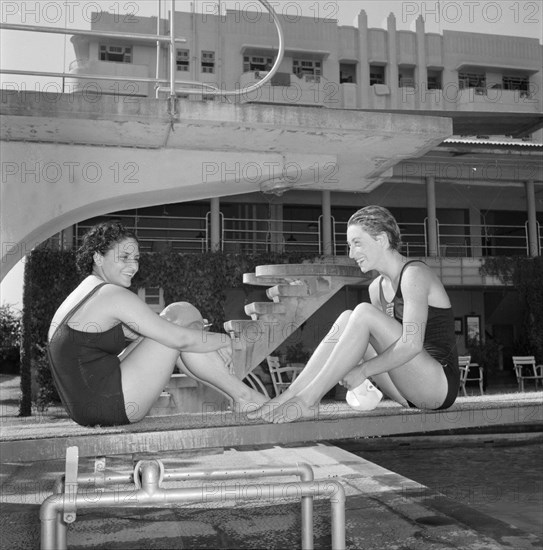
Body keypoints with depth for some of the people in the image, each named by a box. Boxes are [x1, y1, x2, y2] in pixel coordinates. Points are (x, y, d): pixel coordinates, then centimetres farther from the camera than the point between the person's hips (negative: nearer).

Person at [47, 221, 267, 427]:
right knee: (180, 315, -5)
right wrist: (224, 340, 2)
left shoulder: (86, 292, 16)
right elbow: (180, 339, -15)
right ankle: (244, 396, 1)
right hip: (111, 406, -9)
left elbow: (147, 333, 21)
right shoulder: (113, 294, -14)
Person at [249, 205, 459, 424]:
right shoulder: (377, 287, 12)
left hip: (441, 383, -7)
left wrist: (362, 370, -19)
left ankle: (307, 399, -23)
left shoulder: (415, 274, -13)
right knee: (347, 319, -7)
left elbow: (412, 344, -23)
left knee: (364, 313, -22)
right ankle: (289, 396, -14)